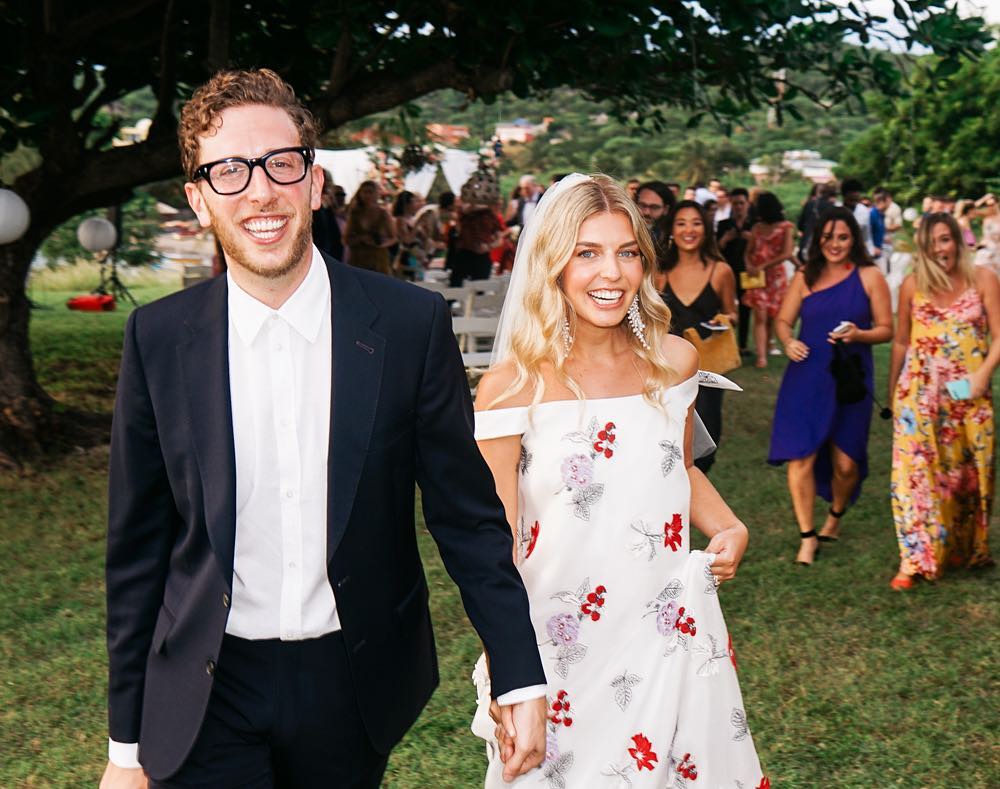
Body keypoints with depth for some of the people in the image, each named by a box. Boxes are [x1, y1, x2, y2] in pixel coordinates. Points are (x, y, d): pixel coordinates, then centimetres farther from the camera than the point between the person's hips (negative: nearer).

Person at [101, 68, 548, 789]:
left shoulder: (412, 324, -7)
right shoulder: (159, 339, -4)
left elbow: (468, 516, -1)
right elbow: (137, 548, 1)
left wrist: (520, 677, -4)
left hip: (357, 685, 0)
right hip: (210, 696, 0)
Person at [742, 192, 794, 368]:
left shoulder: (785, 227, -3)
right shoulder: (757, 227, 8)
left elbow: (786, 254, -13)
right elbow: (748, 251, 11)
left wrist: (763, 266, -18)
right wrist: (748, 265, -11)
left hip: (776, 276, -2)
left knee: (771, 316, 6)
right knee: (760, 316, -9)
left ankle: (764, 347, 22)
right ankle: (761, 356, -15)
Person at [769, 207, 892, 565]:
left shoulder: (869, 277, 1)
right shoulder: (805, 277, 7)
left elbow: (886, 329, 1)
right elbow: (783, 320, 13)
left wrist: (858, 335, -19)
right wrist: (788, 342, -9)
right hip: (806, 378, 1)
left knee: (845, 462, 2)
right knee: (800, 455, -6)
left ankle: (836, 515, 34)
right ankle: (807, 537, 8)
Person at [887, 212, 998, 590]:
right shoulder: (912, 285, 3)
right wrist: (891, 393, 14)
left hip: (969, 394, 0)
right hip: (919, 392, 0)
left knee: (970, 472, 9)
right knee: (916, 470, -9)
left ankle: (967, 550, 27)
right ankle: (916, 560, -8)